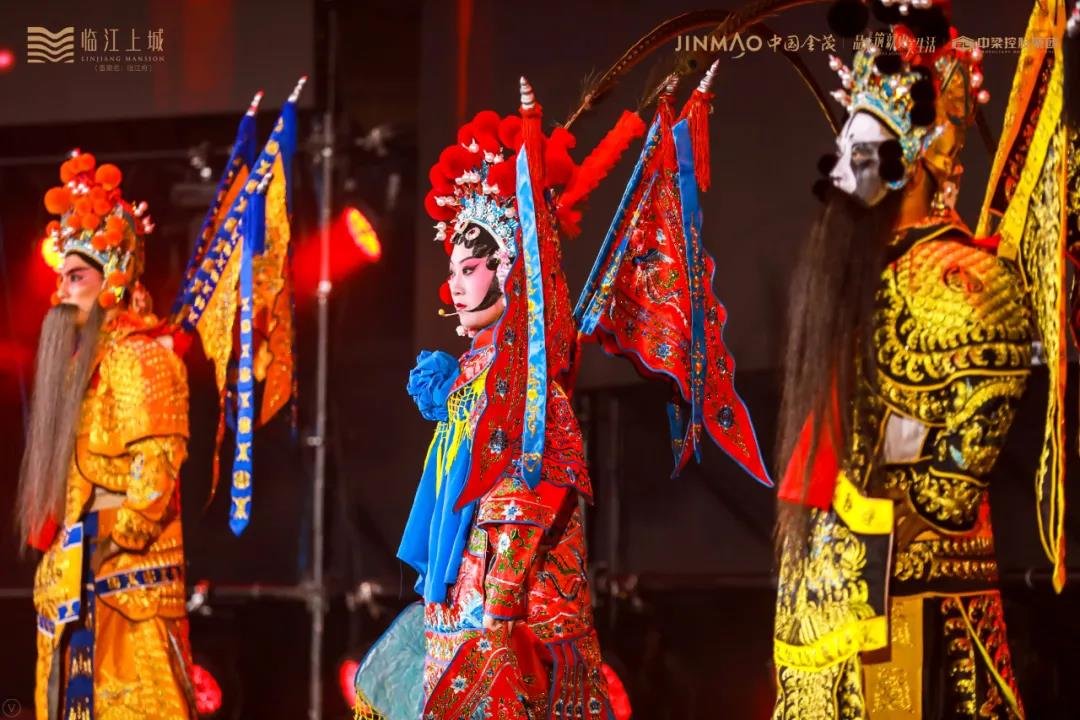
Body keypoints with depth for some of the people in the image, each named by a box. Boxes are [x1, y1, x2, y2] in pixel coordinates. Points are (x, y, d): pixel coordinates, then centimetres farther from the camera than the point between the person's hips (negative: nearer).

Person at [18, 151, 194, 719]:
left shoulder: (140, 357, -8)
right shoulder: (84, 356, 20)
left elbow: (154, 478, -16)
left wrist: (105, 543, -18)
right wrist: (57, 563, 14)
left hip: (124, 585, -9)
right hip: (74, 584, 9)